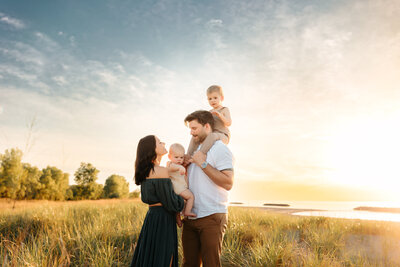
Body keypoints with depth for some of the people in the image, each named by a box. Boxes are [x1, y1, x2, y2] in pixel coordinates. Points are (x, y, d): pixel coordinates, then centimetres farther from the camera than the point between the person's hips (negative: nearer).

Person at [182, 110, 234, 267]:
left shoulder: (220, 149, -7)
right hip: (190, 217, 8)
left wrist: (203, 164, -16)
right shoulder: (195, 150, 19)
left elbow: (228, 183, -19)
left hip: (211, 217, -7)